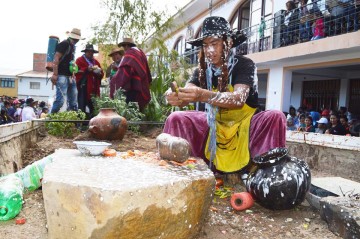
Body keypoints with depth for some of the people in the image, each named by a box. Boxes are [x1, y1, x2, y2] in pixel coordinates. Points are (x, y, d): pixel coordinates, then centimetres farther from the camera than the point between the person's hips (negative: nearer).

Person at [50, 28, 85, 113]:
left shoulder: (72, 46, 19)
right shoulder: (64, 44, -7)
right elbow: (56, 59, -15)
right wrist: (54, 74, -22)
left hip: (70, 77, 9)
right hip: (62, 76, -9)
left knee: (73, 101, 10)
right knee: (60, 99, -15)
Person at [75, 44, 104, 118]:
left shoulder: (96, 62, 23)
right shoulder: (79, 60, 7)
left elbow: (101, 74, 19)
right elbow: (77, 72, -6)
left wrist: (99, 72, -3)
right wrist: (87, 69, -15)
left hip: (94, 88, 5)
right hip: (83, 86, -5)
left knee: (93, 107, 3)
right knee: (82, 106, -8)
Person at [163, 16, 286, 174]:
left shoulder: (244, 64, -18)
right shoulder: (203, 69, -5)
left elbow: (239, 99, -35)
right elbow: (186, 94, -20)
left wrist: (203, 95, -52)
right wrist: (175, 97, -46)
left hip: (244, 124, -3)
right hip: (214, 125, 4)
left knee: (275, 117, -31)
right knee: (176, 119, -11)